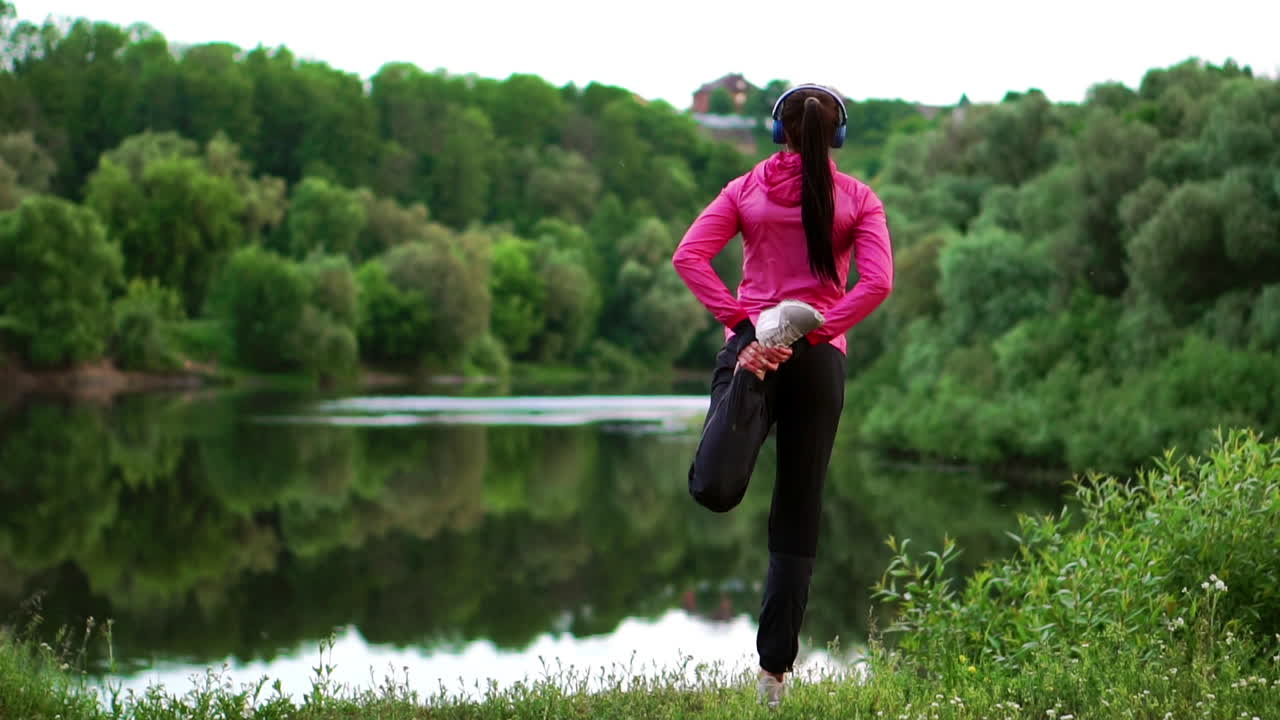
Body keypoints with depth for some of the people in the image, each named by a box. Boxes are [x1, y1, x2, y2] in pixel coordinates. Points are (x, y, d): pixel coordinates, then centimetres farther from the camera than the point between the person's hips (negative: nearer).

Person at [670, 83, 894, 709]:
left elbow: (689, 255, -6)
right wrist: (817, 330, -9)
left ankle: (754, 373, -35)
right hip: (820, 355, 1)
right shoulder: (858, 200, 5)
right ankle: (775, 670, 5)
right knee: (798, 516, 7)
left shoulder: (746, 190, 7)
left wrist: (739, 320, -9)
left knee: (714, 489, -16)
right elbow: (878, 281, -10)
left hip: (749, 341, -1)